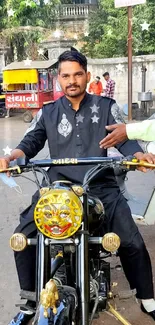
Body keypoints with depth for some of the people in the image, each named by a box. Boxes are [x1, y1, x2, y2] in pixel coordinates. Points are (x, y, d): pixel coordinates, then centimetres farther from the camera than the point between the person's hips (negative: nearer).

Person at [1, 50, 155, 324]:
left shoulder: (105, 107, 8)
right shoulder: (49, 112, 13)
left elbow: (123, 138, 1)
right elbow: (32, 142, 7)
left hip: (100, 186, -1)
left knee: (133, 243, -9)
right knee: (22, 237, -11)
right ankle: (29, 302, 10)